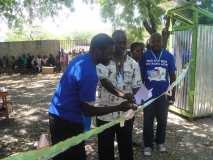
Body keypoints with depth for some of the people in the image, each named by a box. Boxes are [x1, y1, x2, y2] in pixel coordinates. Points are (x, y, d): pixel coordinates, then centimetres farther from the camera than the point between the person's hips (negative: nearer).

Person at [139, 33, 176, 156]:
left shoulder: (169, 56, -2)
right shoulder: (145, 56, -6)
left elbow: (172, 76, 4)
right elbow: (140, 76, -1)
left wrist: (173, 93, 3)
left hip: (164, 94, 2)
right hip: (148, 95, -1)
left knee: (162, 120, 15)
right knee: (148, 121, 8)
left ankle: (160, 142, 36)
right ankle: (148, 145, 24)